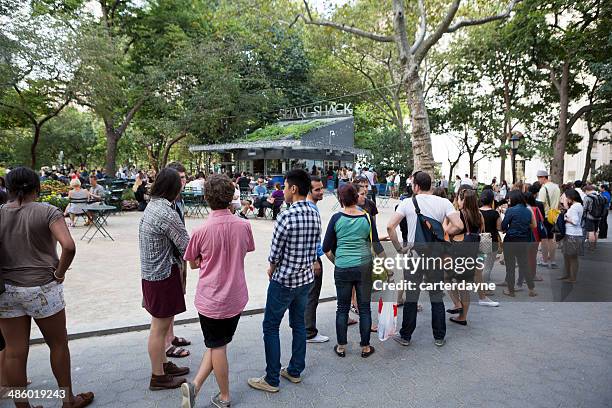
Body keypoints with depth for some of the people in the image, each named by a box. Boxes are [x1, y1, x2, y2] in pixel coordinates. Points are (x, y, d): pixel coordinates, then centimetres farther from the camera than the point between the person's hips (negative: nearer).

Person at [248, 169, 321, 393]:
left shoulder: (286, 217, -24)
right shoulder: (315, 215, -1)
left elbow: (274, 255, -17)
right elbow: (315, 249, 6)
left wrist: (271, 270, 3)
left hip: (284, 281, -7)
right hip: (306, 278, 7)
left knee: (271, 327, 7)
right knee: (298, 323, 19)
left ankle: (272, 380, 15)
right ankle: (295, 371, 32)